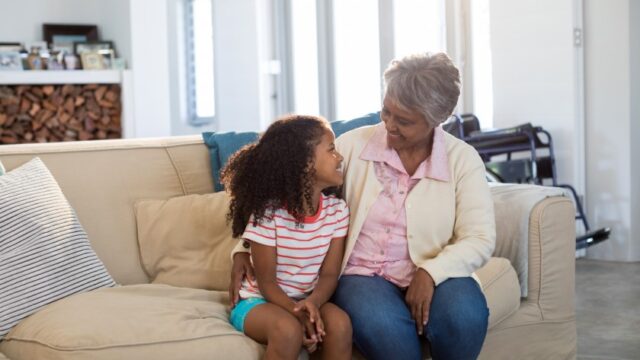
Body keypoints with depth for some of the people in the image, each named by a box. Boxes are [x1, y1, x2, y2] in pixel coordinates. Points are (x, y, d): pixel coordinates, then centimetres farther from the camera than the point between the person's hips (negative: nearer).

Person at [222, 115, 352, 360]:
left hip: (308, 301, 4)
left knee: (339, 323, -26)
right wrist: (297, 312, -33)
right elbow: (266, 282, -15)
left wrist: (312, 303, -28)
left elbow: (329, 274, -6)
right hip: (258, 301, -4)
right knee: (288, 330, -35)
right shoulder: (267, 212, -18)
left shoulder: (337, 210, -4)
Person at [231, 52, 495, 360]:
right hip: (362, 274, -1)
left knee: (464, 315, -33)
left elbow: (479, 240, -7)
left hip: (431, 277, 1)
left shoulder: (463, 160, -1)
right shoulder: (354, 145, -1)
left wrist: (431, 272, -24)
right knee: (382, 327, -35)